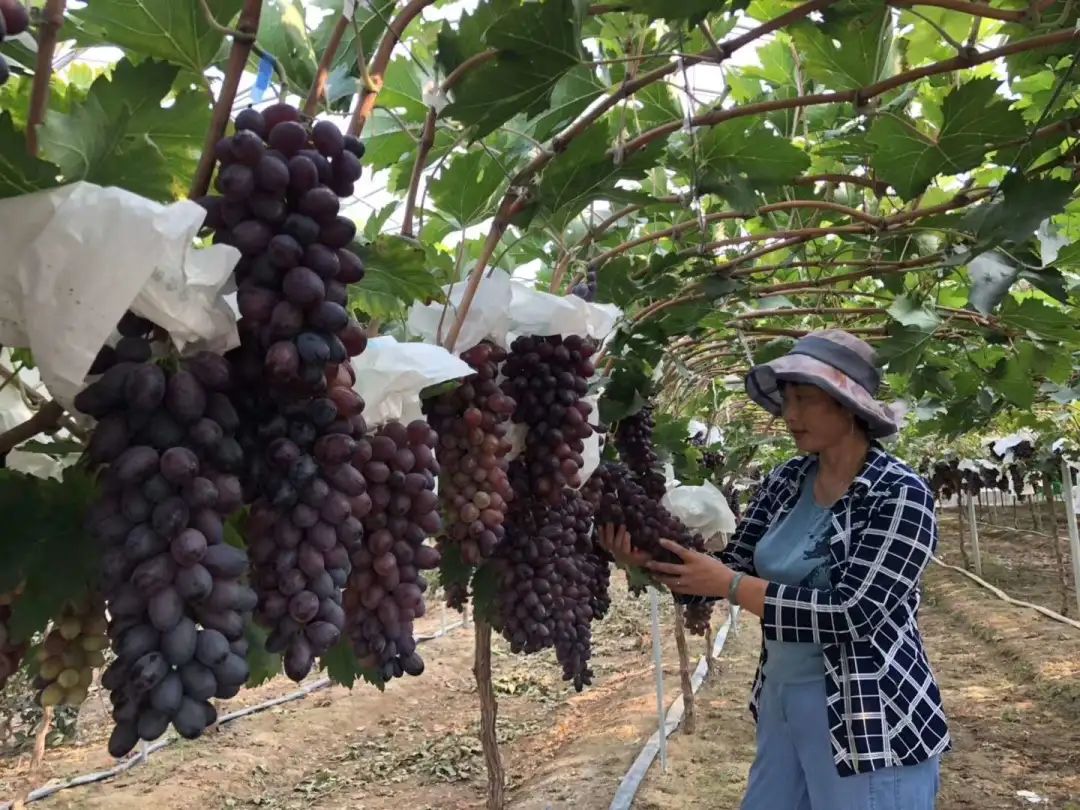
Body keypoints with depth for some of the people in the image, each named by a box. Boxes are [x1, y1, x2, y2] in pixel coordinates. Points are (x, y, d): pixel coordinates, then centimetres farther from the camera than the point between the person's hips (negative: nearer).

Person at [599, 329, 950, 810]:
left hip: (869, 723, -6)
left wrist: (730, 585, -24)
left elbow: (850, 613, -24)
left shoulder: (900, 495, -16)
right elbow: (730, 570, 3)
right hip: (781, 700, 6)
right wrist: (647, 560, -14)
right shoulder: (785, 483, 1)